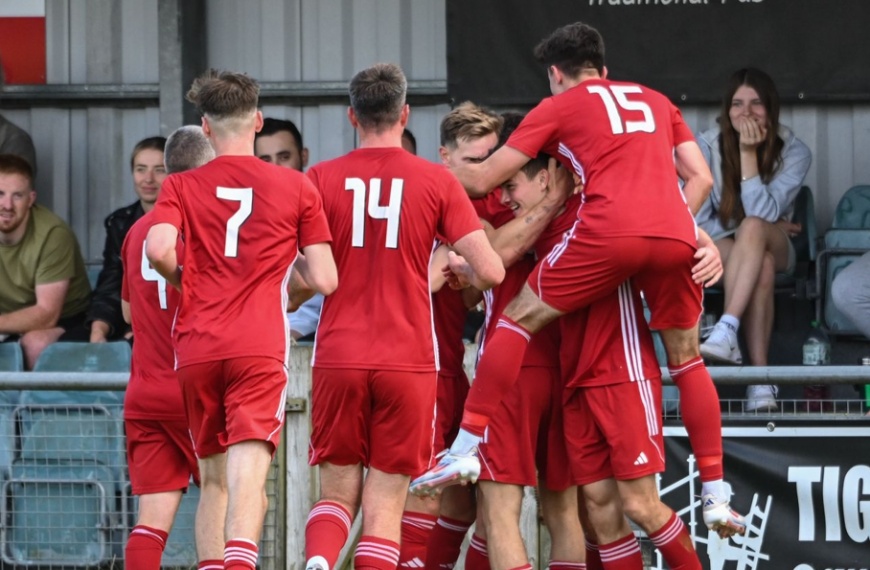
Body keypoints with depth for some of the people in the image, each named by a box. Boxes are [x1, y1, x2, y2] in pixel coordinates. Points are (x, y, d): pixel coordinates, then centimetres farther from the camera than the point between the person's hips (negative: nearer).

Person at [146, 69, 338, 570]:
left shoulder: (181, 187, 7)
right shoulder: (296, 187, 6)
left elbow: (158, 249, -12)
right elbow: (325, 281, 3)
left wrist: (180, 278, 10)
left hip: (196, 349, 2)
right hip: (260, 349, -2)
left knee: (215, 482, 16)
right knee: (248, 480, -15)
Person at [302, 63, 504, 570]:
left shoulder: (323, 178, 1)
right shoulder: (437, 181, -1)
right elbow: (491, 271, -4)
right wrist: (460, 270, 18)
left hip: (338, 357, 1)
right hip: (408, 359, -1)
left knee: (339, 490, 12)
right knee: (385, 500, 3)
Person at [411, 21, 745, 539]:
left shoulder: (560, 106, 16)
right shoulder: (657, 101, 29)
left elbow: (483, 180, 16)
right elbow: (701, 179, 20)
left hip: (610, 230, -4)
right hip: (676, 235, 4)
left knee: (520, 318, 9)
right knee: (687, 356, 18)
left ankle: (467, 448, 1)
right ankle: (717, 494, 15)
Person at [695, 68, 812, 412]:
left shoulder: (794, 153, -9)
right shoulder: (706, 147, -9)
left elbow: (762, 213, -21)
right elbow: (697, 221, -8)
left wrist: (749, 152, -27)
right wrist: (760, 234, -12)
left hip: (774, 246, 0)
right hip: (717, 250, 0)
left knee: (753, 227, -37)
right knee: (761, 265, -37)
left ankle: (727, 331, -52)